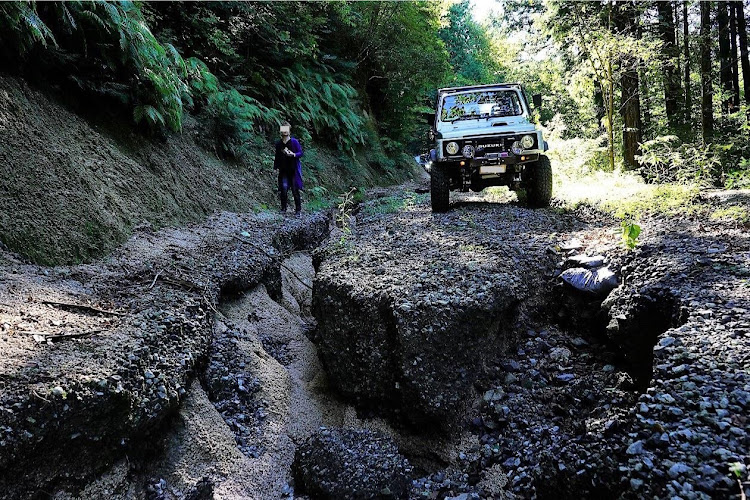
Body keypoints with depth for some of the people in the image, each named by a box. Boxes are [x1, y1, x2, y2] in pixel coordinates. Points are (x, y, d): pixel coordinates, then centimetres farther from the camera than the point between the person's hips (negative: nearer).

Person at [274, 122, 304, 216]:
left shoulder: (294, 142, -5)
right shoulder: (278, 143, 6)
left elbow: (300, 153, -3)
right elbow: (277, 156, 16)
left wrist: (293, 154, -22)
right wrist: (276, 166, 11)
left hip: (294, 170, -3)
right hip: (283, 171, 3)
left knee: (295, 190, -1)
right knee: (284, 188, -9)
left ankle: (298, 210, 9)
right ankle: (283, 208, 4)